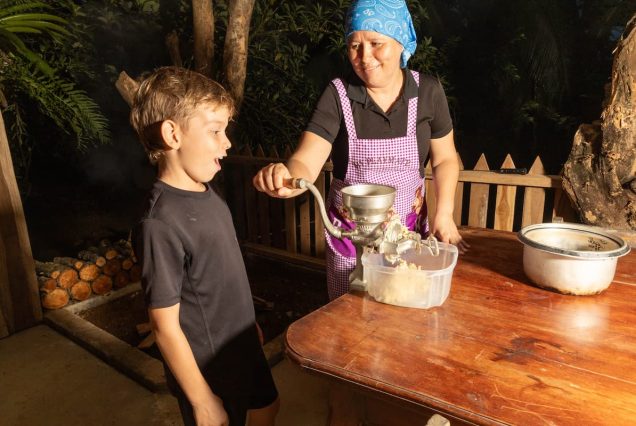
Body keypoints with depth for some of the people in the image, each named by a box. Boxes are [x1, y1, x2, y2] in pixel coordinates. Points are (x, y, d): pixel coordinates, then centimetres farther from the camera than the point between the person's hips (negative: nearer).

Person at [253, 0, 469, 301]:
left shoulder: (428, 92, -7)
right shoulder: (338, 95, -13)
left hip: (410, 230, 2)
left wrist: (444, 213, -7)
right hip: (350, 233, -1)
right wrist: (285, 177, -44)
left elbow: (444, 158, 4)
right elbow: (305, 163, -22)